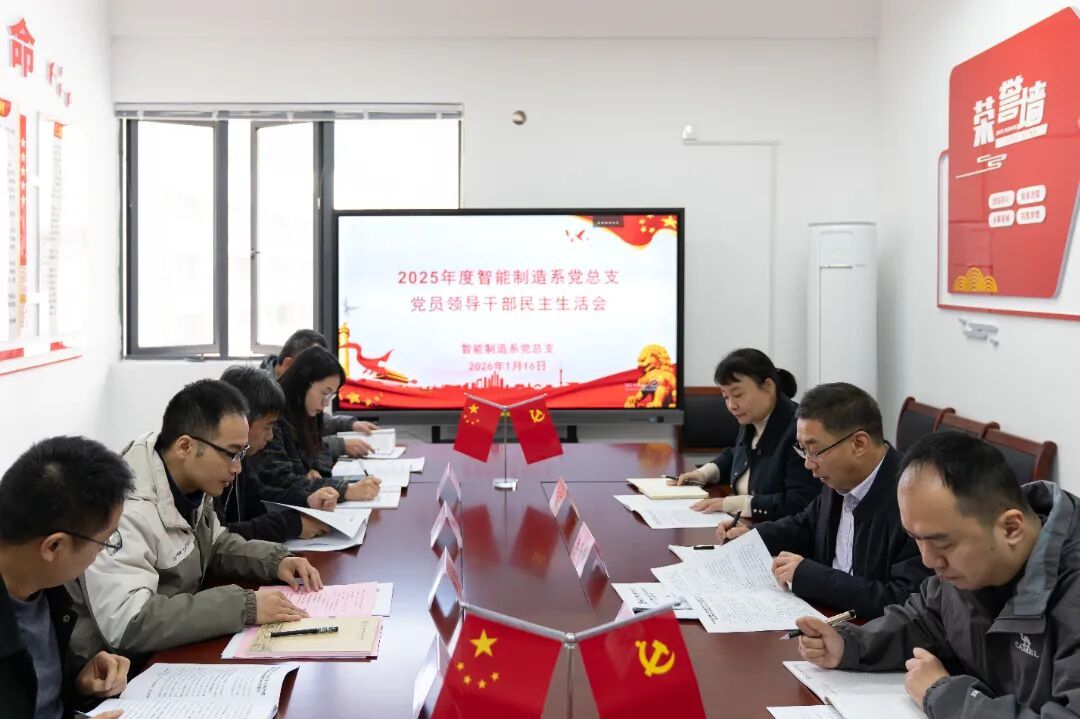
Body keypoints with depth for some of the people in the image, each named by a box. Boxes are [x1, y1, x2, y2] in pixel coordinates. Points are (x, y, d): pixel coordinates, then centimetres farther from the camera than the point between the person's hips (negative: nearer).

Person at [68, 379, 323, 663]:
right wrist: (245, 606, -34)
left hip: (179, 651, 8)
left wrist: (276, 561, -2)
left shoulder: (190, 483, -2)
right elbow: (127, 625, -36)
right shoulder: (127, 509, -28)